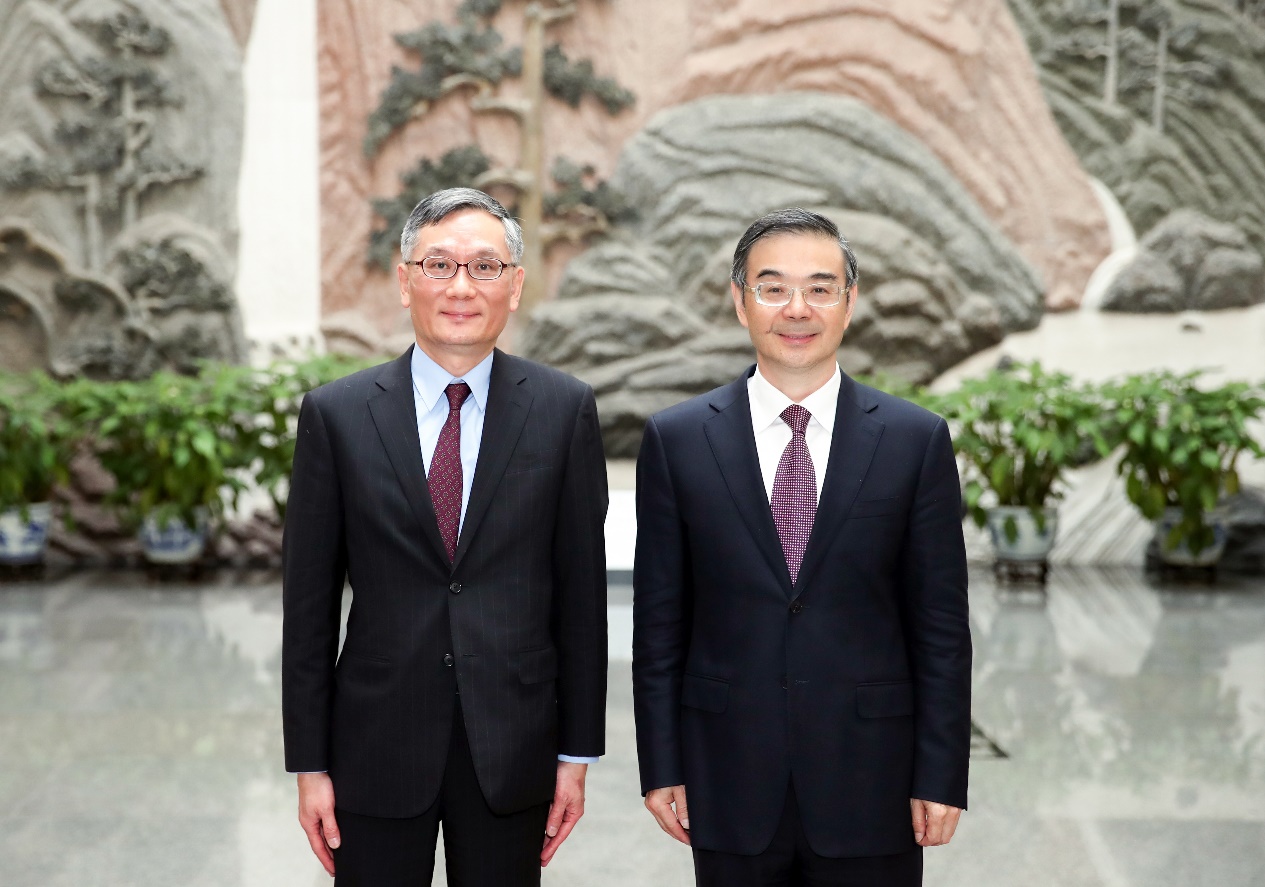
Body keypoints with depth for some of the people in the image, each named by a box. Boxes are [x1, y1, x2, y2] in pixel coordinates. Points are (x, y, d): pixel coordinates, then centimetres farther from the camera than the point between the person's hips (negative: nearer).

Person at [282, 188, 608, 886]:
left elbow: (581, 589, 1)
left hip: (513, 749, 0)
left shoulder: (564, 410, -1)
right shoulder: (336, 414, -1)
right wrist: (309, 763, -1)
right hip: (377, 748, 0)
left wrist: (577, 753, 1)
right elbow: (309, 602, 1)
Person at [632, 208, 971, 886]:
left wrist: (941, 777, -2)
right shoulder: (676, 440, 1)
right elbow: (659, 621, 3)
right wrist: (661, 767, 0)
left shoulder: (917, 440, 0)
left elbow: (941, 625, 0)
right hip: (729, 783, 0)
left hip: (869, 782, 0)